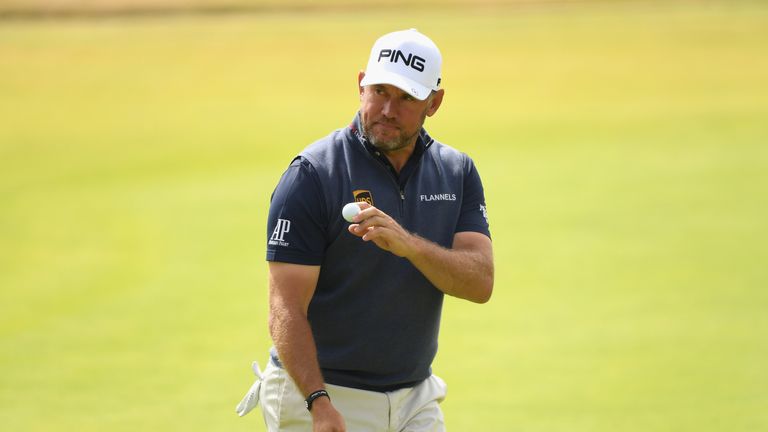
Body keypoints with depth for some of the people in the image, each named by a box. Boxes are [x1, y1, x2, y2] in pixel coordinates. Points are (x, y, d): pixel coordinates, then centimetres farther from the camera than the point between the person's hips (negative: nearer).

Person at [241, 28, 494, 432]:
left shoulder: (456, 172, 5)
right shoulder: (312, 174, -10)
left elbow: (480, 283, -8)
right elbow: (286, 310, -15)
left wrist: (408, 244, -26)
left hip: (416, 398, 5)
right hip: (320, 399, -4)